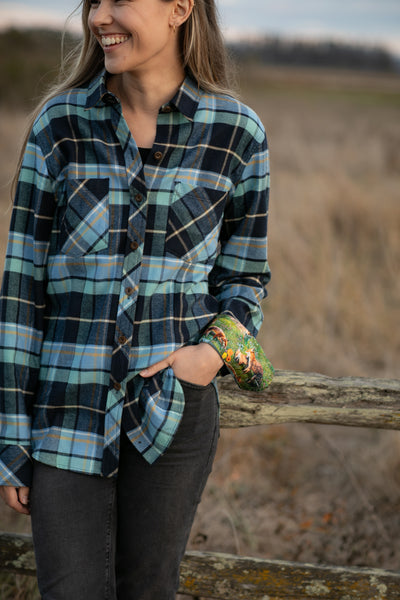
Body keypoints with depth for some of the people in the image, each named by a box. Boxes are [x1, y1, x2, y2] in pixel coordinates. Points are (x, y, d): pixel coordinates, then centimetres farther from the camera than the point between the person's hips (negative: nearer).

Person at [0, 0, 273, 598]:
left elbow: (245, 277, 10)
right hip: (68, 408, 0)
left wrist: (219, 349, -12)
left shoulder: (237, 133, -2)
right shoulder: (61, 123, -2)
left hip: (174, 408, 0)